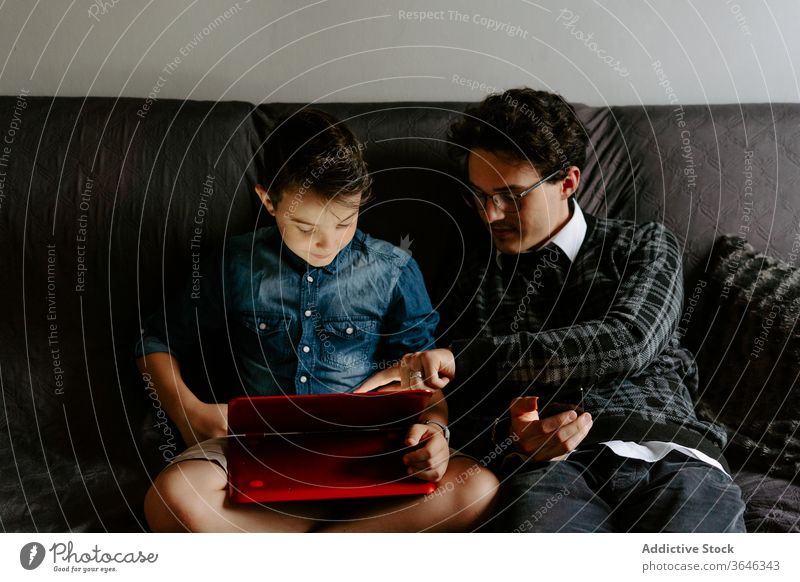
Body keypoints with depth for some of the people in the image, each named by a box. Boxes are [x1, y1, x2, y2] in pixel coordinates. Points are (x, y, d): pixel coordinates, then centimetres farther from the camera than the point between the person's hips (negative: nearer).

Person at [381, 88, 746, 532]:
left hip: (667, 452, 0)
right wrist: (511, 435, -9)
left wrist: (466, 356, -13)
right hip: (549, 465, 0)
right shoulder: (476, 278, 20)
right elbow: (461, 402, 17)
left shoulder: (645, 245, 14)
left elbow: (628, 341, -8)